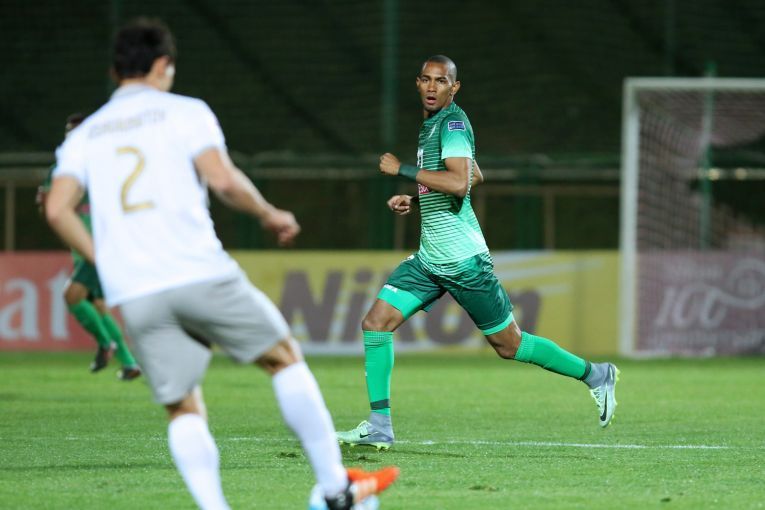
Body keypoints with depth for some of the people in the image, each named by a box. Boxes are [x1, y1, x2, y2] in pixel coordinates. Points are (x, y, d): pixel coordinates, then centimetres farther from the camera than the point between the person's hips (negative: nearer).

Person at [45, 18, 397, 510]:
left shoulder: (84, 135, 17)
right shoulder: (183, 111, 6)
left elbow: (57, 209, 2)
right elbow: (222, 179, -9)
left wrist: (104, 260, 15)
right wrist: (270, 215, 7)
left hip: (135, 297, 3)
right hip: (200, 275, -3)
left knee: (183, 409, 9)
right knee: (285, 357, 13)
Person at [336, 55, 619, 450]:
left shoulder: (453, 121, -14)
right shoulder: (430, 124, 13)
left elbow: (460, 182, -30)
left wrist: (402, 169, -23)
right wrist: (416, 200, 20)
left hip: (463, 260, -9)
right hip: (428, 258, 9)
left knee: (509, 345, 1)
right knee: (375, 324, -3)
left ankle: (594, 375, 18)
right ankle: (379, 425, -1)